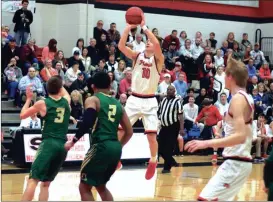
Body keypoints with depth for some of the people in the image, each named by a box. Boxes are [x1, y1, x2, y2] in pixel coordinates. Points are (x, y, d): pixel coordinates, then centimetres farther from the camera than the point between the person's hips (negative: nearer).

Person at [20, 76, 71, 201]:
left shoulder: (42, 103, 1)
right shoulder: (66, 101, 11)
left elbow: (22, 116, 15)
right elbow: (64, 93, 38)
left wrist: (29, 98, 25)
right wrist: (58, 82, 48)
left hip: (49, 144, -4)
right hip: (63, 146, 4)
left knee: (33, 180, -11)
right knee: (45, 183, 13)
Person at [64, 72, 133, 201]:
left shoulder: (92, 100, 1)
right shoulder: (118, 104, 19)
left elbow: (88, 122, -17)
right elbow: (129, 132, 20)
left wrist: (73, 141, -11)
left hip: (101, 147, -7)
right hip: (116, 148, 7)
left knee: (84, 187, 5)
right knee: (100, 186, 26)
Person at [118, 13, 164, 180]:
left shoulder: (158, 59, -5)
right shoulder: (137, 56, 5)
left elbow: (157, 44, -26)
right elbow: (121, 46, -9)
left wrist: (144, 27, -24)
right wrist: (129, 27, -17)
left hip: (149, 102, -3)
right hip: (134, 99, 3)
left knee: (151, 135, -3)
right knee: (120, 130, 0)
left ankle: (153, 163, 17)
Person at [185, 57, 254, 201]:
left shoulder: (238, 98, -15)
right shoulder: (246, 97, 14)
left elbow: (240, 136, -26)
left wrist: (207, 143, -27)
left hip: (235, 161, -10)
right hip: (241, 160, 10)